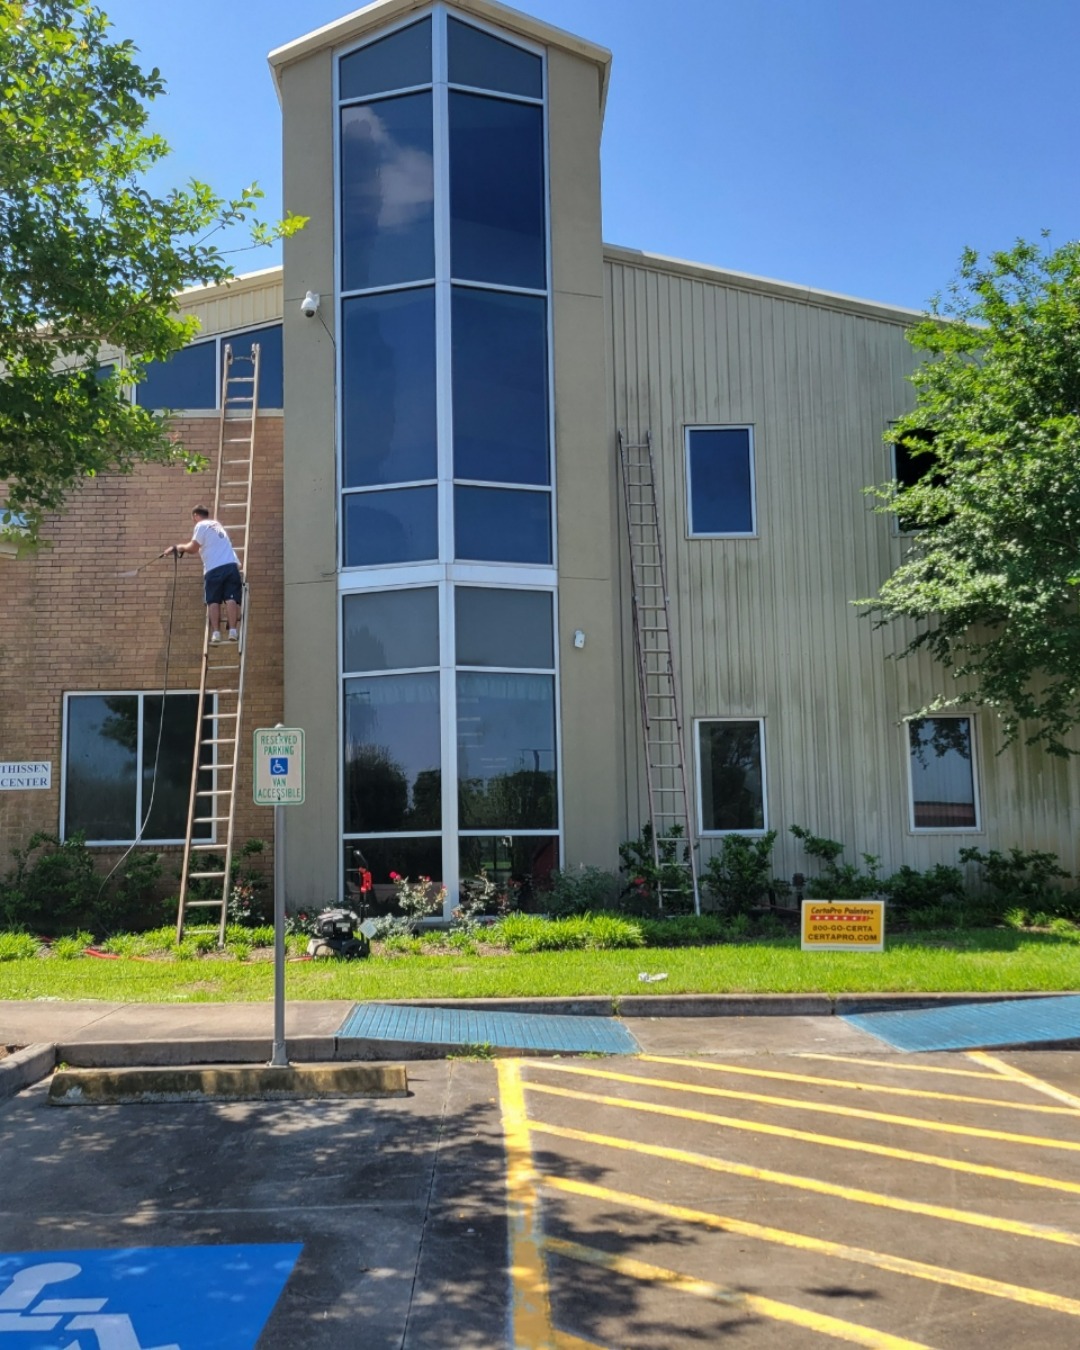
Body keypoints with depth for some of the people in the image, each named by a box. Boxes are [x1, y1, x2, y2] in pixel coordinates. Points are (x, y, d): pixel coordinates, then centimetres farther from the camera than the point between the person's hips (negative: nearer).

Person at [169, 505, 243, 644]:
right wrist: (181, 548, 38)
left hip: (214, 569, -5)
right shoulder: (217, 525, 28)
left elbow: (193, 548, -2)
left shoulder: (201, 525, 5)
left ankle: (216, 633, -9)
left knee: (213, 601, 1)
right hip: (231, 565, 5)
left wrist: (180, 547, 16)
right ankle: (233, 631, -16)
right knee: (231, 598, -5)